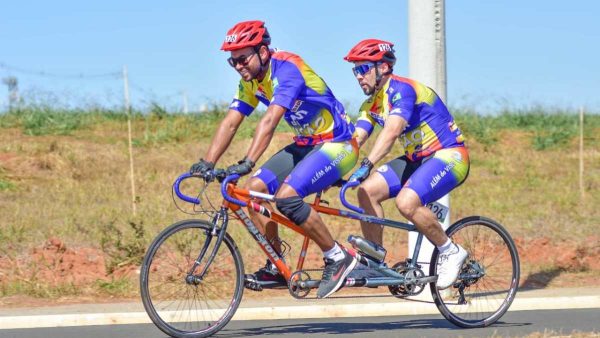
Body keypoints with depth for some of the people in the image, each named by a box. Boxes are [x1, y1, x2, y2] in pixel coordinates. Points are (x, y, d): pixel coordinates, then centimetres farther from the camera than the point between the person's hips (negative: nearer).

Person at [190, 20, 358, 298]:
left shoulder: (286, 69, -25)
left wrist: (247, 163, -45)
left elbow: (270, 121, -36)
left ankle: (337, 258, -11)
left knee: (286, 196, -26)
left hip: (338, 145, -9)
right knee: (254, 189, -6)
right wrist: (207, 163, -15)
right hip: (306, 145, 9)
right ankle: (276, 267, 4)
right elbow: (230, 123, -2)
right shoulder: (251, 80, 1)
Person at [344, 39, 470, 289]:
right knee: (367, 190, -9)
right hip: (416, 159, 9)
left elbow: (391, 131, -34)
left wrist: (366, 166, -43)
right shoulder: (372, 104, 8)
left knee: (406, 201, -31)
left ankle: (451, 252, -11)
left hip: (450, 156, -9)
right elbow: (355, 139, -1)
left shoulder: (401, 89, -20)